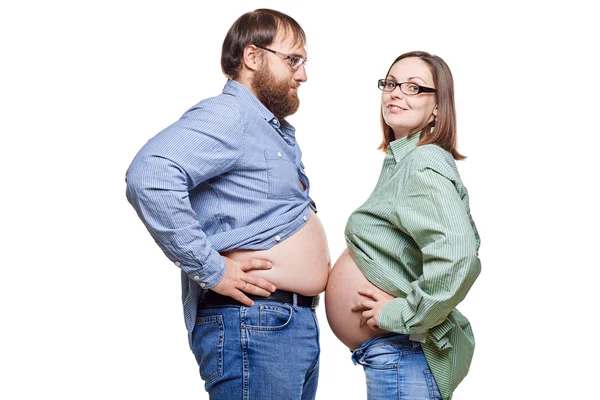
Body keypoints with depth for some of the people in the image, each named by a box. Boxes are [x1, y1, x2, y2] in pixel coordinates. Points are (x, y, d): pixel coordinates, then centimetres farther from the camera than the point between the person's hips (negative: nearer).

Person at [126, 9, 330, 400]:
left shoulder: (278, 130, 19)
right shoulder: (227, 115, -12)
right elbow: (149, 176, -30)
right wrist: (211, 271, -26)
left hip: (297, 323, 10)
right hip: (252, 327, -10)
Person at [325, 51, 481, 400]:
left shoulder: (423, 165, -19)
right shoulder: (402, 161, 12)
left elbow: (458, 257, -33)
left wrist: (399, 314, -23)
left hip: (403, 356, -10)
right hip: (391, 353, 10)